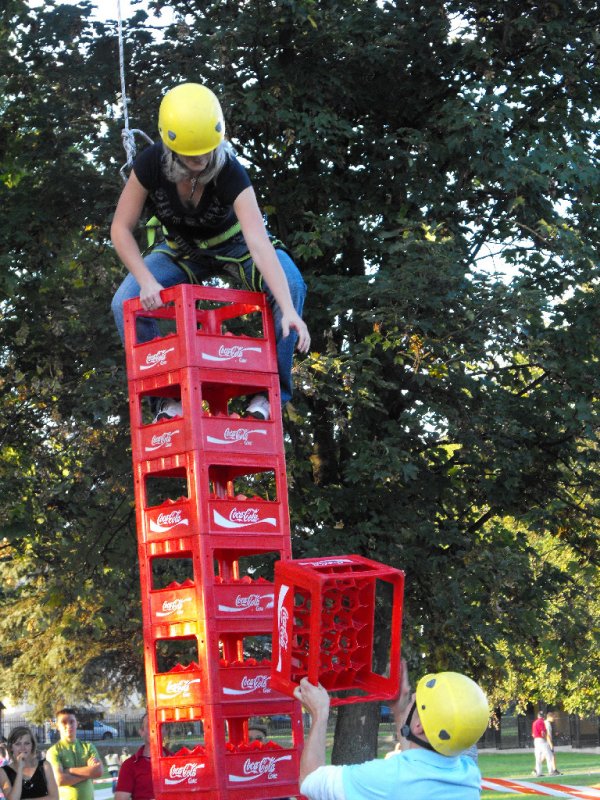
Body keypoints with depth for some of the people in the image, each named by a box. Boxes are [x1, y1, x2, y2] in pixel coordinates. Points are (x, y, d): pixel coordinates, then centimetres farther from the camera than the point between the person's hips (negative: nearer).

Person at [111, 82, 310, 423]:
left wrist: (289, 311, -53)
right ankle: (169, 394, -9)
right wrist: (146, 280, -34)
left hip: (233, 244, -2)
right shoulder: (150, 165, -29)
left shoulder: (231, 173, -35)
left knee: (291, 285, -30)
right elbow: (121, 229, -19)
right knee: (126, 303, -21)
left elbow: (259, 244, -44)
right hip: (181, 251, 2)